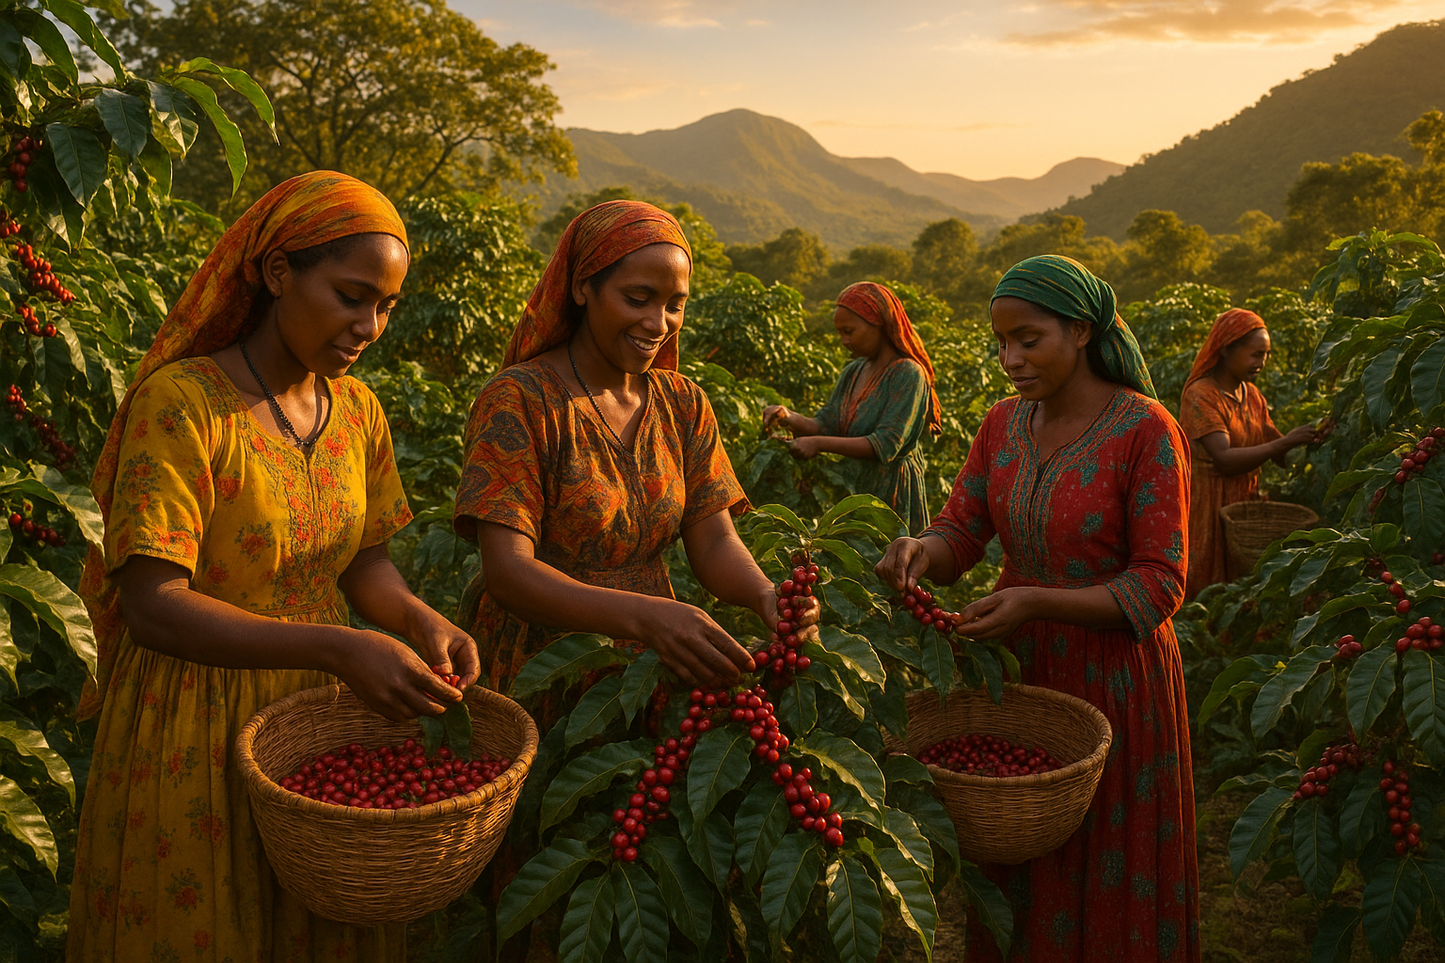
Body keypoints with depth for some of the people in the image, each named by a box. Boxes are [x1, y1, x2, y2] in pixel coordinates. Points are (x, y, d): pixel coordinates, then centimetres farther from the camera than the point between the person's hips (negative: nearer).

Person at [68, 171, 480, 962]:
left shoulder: (358, 411, 1)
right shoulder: (180, 403, -18)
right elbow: (151, 603, -23)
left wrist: (418, 619, -14)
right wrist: (338, 649, -32)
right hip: (192, 741, -5)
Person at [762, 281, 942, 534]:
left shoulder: (908, 375, -13)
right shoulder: (853, 373, 12)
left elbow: (885, 446, -21)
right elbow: (824, 425, 8)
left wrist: (819, 444, -24)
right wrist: (789, 418, -12)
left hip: (892, 495, -7)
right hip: (853, 491, 7)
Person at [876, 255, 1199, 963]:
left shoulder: (1147, 431, -15)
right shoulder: (1004, 425, 1)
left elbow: (1160, 584, -16)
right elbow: (960, 531, 2)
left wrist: (1037, 601, -27)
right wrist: (921, 551, -22)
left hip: (1115, 676, -5)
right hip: (1021, 668, 5)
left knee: (1110, 873, 13)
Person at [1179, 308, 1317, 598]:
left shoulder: (1251, 394, 11)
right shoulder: (1201, 395, -12)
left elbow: (1281, 454, 8)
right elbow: (1224, 460, -23)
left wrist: (1310, 437, -10)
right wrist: (1286, 442, -26)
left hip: (1245, 504, 7)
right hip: (1209, 507, -7)